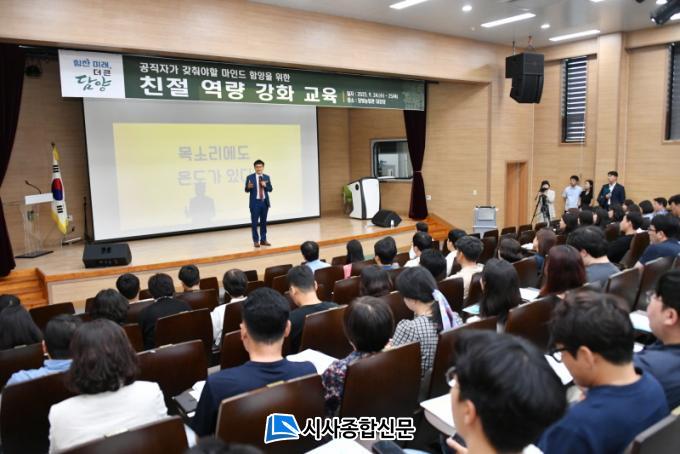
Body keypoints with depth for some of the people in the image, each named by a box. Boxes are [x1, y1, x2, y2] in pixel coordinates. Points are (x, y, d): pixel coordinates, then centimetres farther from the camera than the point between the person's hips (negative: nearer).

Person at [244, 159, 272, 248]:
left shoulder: (267, 177, 7)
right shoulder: (250, 177, -3)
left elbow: (270, 189, 5)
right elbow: (246, 190, -4)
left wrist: (265, 185, -14)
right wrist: (248, 187, -26)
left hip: (265, 202, 3)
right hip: (255, 202, -3)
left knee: (263, 221, 9)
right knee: (254, 222, -2)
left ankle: (263, 240, 17)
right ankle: (256, 240, 6)